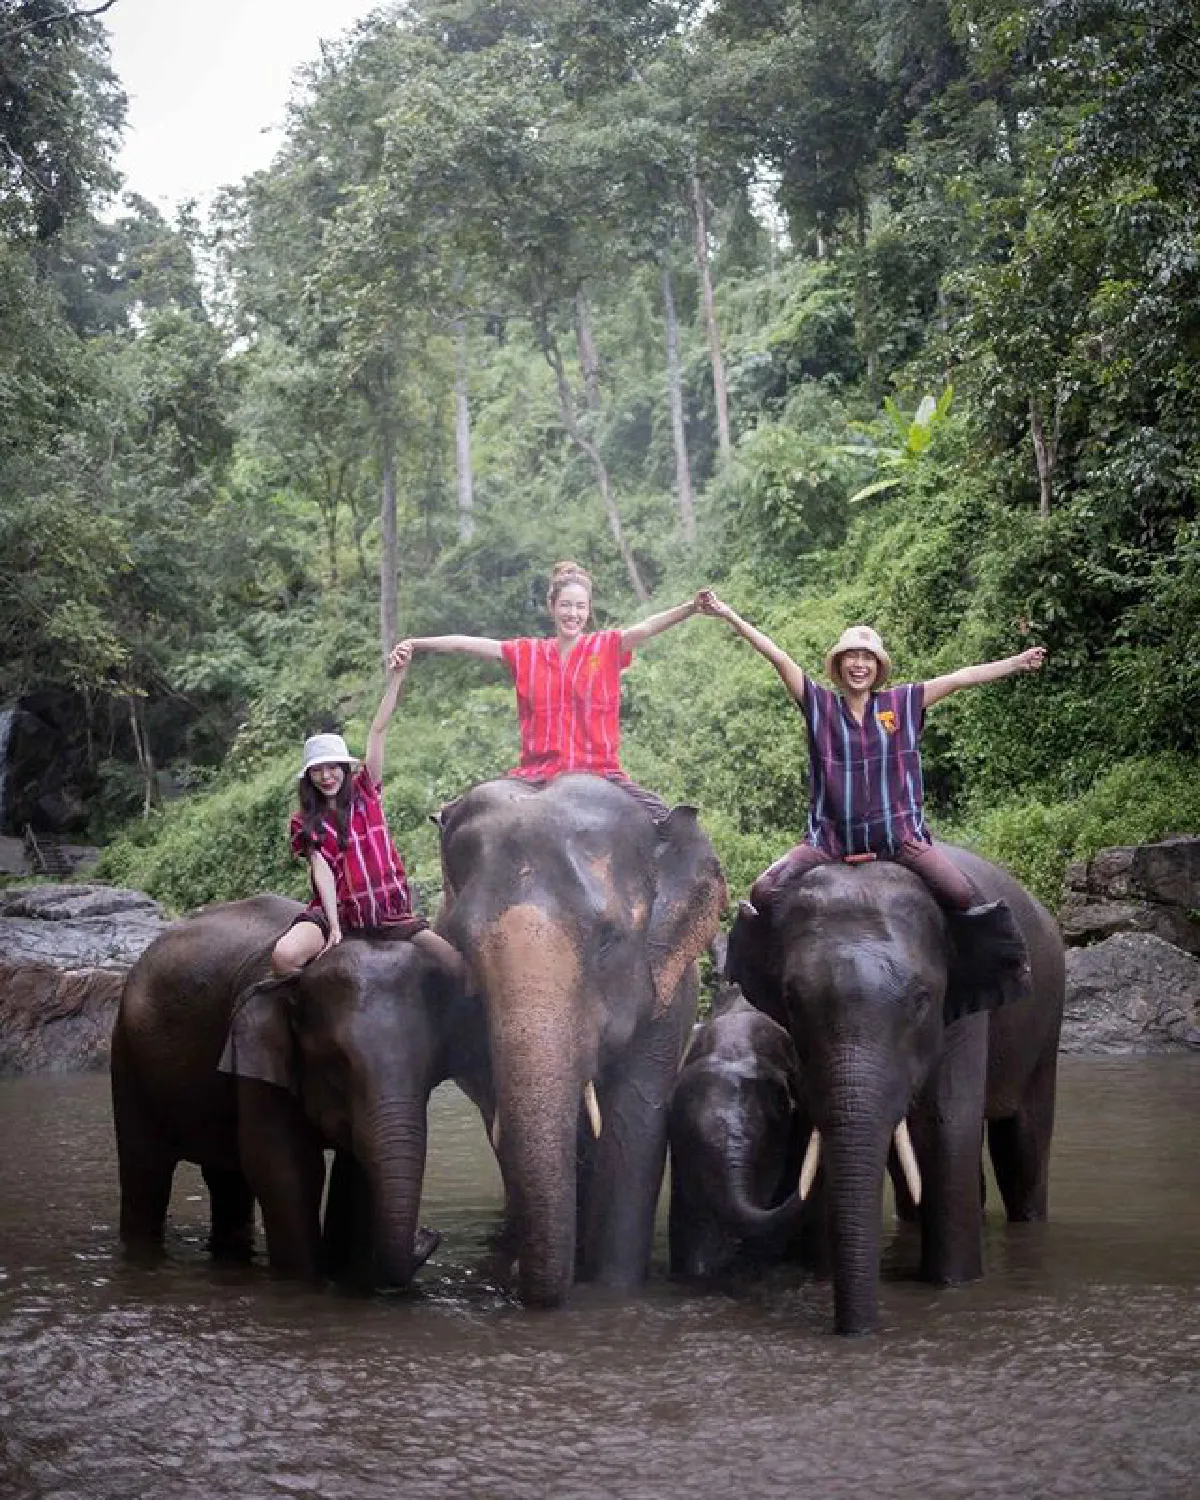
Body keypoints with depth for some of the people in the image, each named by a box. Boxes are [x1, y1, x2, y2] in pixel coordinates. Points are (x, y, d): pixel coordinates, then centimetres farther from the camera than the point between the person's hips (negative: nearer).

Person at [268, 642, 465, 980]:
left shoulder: (364, 791, 8)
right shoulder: (305, 823, 7)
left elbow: (379, 730, -1)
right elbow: (322, 870, -6)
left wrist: (396, 677, -8)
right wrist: (334, 927, -16)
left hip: (388, 911, 1)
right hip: (337, 911, -1)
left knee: (461, 966, -14)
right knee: (284, 957, -31)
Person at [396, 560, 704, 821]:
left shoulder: (607, 647, 5)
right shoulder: (527, 654, 12)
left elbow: (648, 627, -12)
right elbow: (467, 644, 8)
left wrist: (692, 608, -29)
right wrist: (415, 643, 0)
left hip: (599, 772, -1)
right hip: (538, 776, 2)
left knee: (663, 817, -20)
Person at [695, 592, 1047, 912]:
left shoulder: (902, 703, 9)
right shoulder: (820, 705, 6)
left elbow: (960, 678, 9)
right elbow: (777, 656, 0)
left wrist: (1018, 662, 9)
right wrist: (727, 614, -4)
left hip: (897, 833, 0)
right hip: (830, 835, 0)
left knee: (964, 895, -16)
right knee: (763, 892, -18)